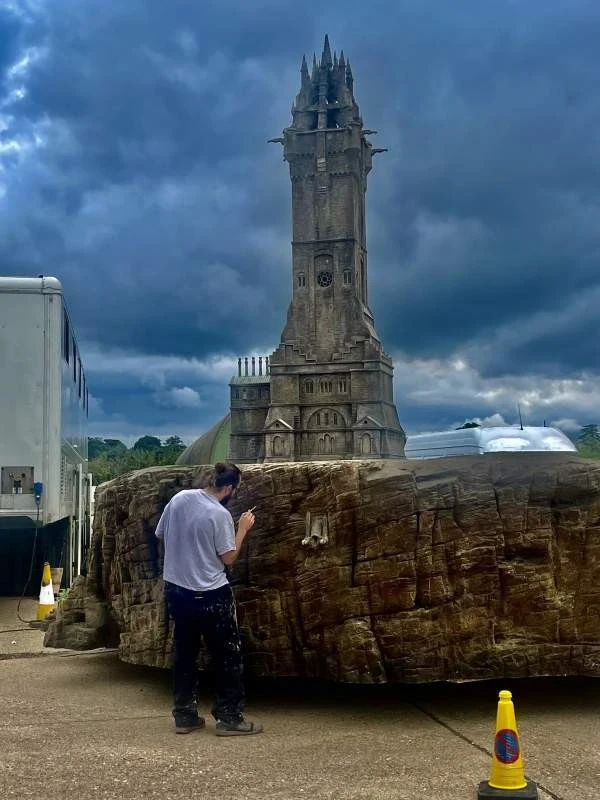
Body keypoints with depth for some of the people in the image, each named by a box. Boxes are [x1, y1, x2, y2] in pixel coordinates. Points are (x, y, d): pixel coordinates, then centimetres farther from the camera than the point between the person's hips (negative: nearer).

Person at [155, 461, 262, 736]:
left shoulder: (180, 498, -1)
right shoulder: (220, 515, -18)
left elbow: (160, 534, 10)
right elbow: (229, 558, -11)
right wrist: (243, 528, 0)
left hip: (176, 589, 7)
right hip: (211, 595, -6)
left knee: (185, 653, 16)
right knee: (228, 656, 7)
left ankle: (184, 715, 21)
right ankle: (229, 718, 10)